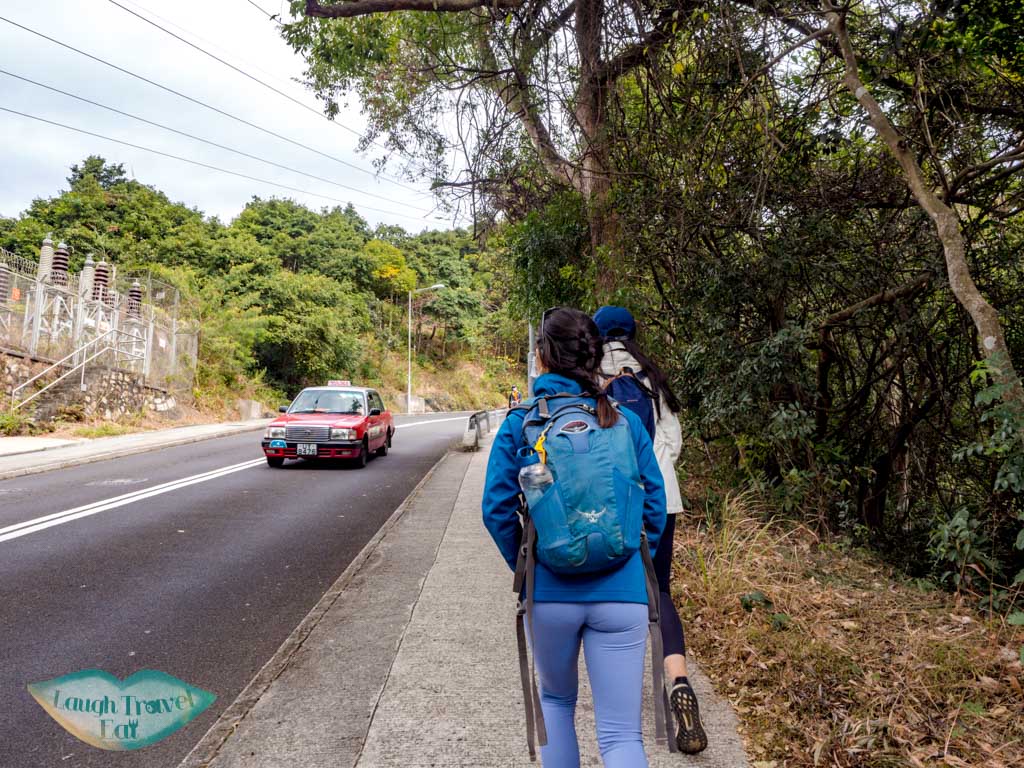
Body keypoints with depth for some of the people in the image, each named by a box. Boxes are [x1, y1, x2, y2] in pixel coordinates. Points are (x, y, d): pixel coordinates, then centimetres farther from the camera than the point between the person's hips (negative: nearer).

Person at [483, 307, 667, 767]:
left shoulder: (520, 422, -4)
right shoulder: (625, 422, 0)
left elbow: (497, 508, -6)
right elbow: (654, 506, 2)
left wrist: (522, 565, 9)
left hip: (550, 591, 0)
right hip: (621, 593, 0)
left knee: (556, 700, 27)